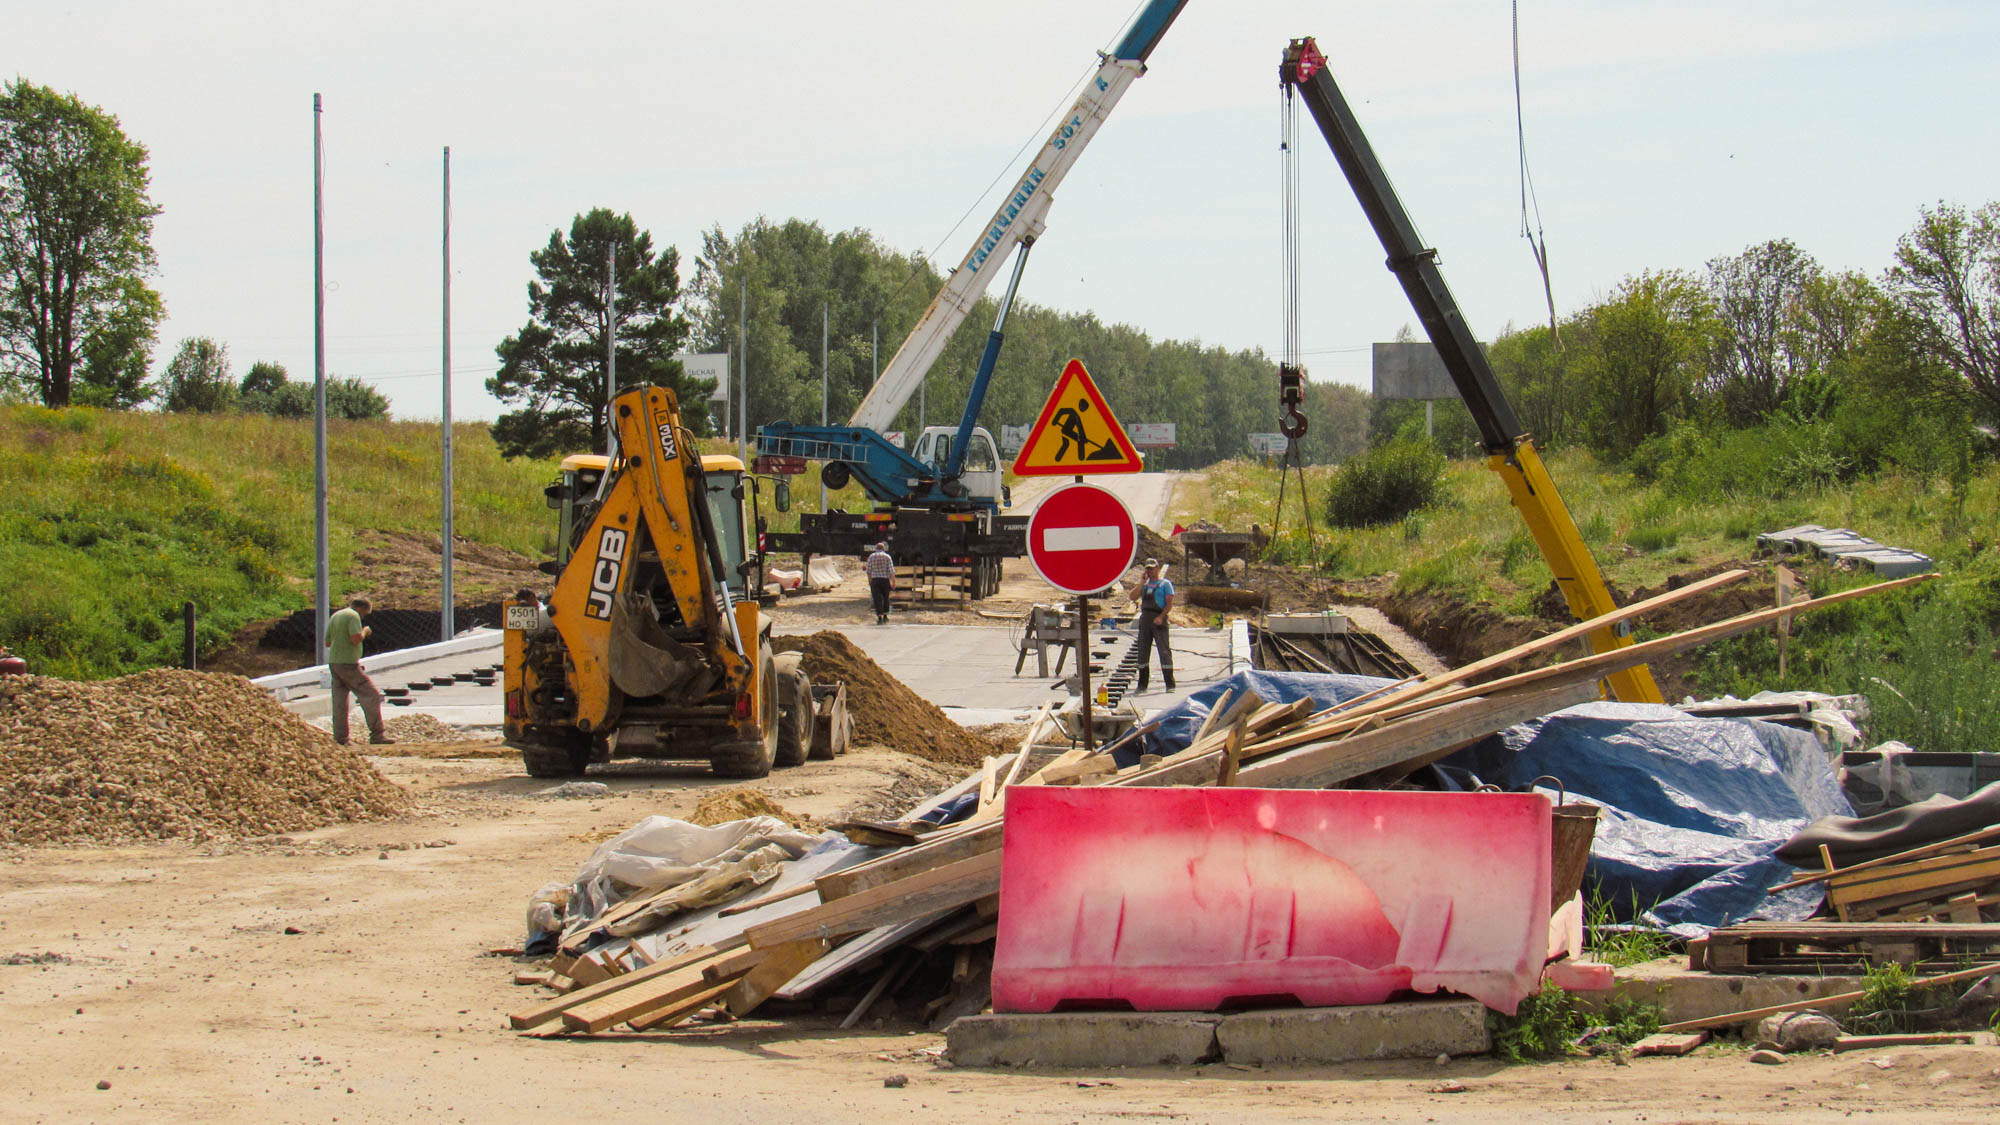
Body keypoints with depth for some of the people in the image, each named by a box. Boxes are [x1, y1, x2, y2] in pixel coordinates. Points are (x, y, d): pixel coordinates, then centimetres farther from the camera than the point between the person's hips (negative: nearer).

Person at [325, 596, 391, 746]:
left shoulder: (335, 617, 16)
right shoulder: (353, 616, -10)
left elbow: (328, 643, 20)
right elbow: (356, 639, -22)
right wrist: (364, 631, -3)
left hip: (334, 663, 8)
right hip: (348, 664, -8)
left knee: (340, 702, 8)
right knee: (371, 696, -4)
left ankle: (340, 738, 4)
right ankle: (376, 735, -8)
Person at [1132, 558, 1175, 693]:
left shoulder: (1165, 584, 4)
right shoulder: (1145, 585, 19)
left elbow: (1169, 603, -5)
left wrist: (1161, 617, -18)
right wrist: (1142, 581, 3)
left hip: (1158, 619, -6)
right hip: (1145, 619, 6)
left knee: (1164, 651, -7)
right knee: (1142, 652, 5)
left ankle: (1170, 684, -6)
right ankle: (1142, 685, 11)